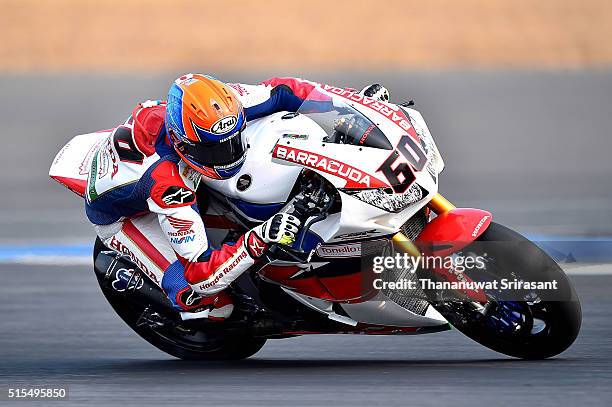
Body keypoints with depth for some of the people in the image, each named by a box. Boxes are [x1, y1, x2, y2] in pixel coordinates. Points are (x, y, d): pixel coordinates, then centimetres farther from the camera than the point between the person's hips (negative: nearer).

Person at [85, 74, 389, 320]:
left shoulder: (218, 108, -31)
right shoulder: (167, 183, -45)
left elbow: (280, 91, -14)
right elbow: (201, 274, -42)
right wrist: (260, 239, -53)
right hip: (121, 215, -7)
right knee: (213, 304, -22)